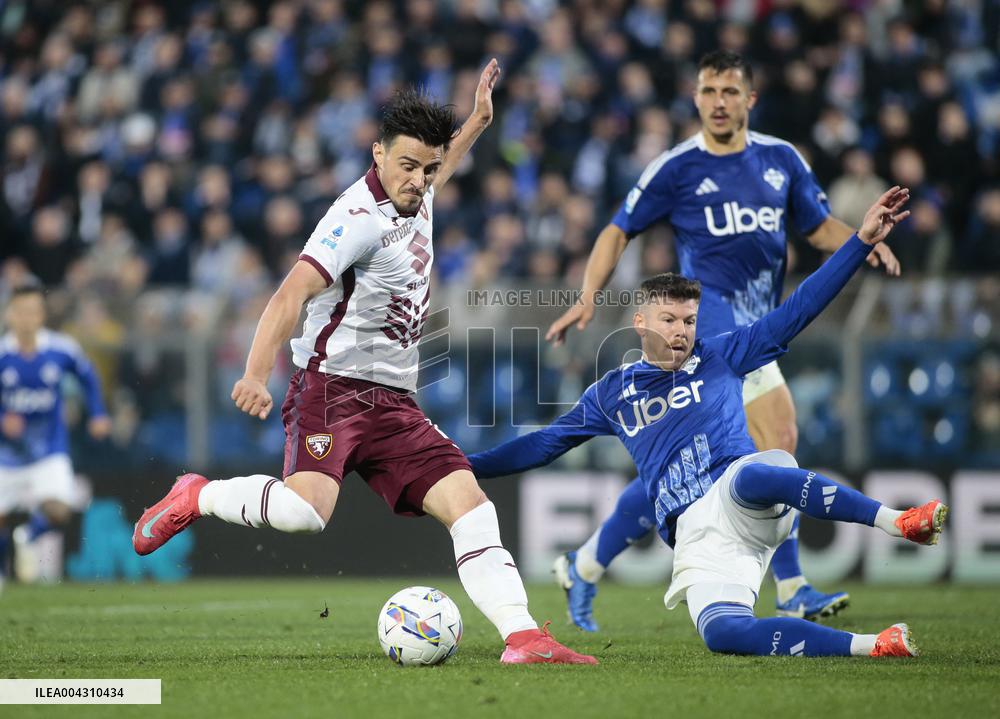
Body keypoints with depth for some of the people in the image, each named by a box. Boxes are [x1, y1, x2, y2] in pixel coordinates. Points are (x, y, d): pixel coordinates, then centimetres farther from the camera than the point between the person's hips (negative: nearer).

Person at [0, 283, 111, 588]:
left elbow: (87, 376, 11)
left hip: (50, 452, 0)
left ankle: (30, 538, 19)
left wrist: (97, 414, 4)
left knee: (58, 513, -17)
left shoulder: (62, 349, -11)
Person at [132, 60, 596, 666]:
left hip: (394, 404, 8)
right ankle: (196, 497, -2)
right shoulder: (361, 218, -15)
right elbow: (293, 293, -27)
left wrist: (477, 122, 43)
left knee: (471, 505, -6)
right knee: (306, 509, -30)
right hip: (334, 387, -8)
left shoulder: (415, 199, 13)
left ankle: (522, 636, -9)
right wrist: (256, 376, -40)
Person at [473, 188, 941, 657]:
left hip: (745, 503, -2)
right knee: (719, 633, -29)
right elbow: (542, 445, 28)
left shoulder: (719, 358, 16)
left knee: (753, 476, -42)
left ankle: (894, 522, -47)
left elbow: (799, 310, 12)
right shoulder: (611, 394, 22)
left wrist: (863, 241, 6)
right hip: (694, 536, 2)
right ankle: (870, 646, -29)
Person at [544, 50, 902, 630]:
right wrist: (588, 297, -8)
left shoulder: (781, 159, 10)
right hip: (712, 315, -6)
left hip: (756, 330, 6)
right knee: (779, 436, -17)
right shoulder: (677, 168, -2)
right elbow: (619, 232, 4)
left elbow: (820, 227, 16)